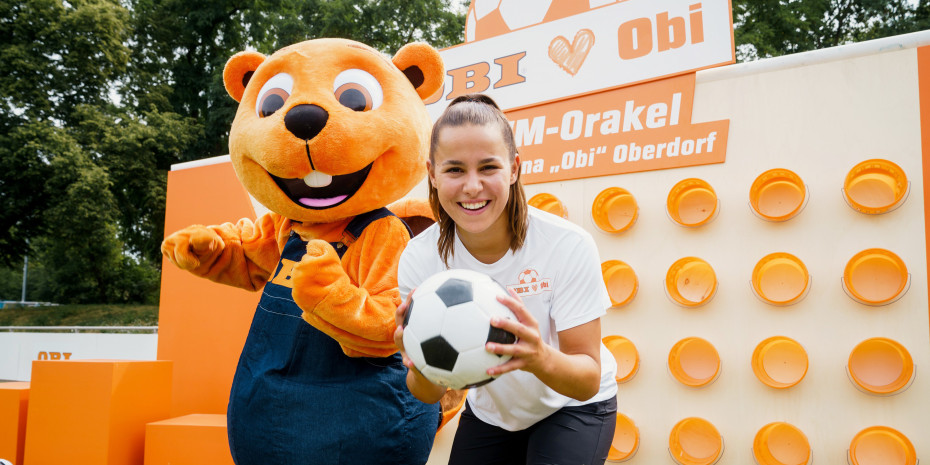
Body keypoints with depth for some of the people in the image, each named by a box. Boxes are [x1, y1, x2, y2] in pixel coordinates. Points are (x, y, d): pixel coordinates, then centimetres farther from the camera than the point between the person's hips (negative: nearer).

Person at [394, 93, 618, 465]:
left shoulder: (568, 245, -29)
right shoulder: (418, 259, -21)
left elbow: (588, 382, -25)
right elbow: (430, 395, -16)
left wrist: (540, 357, -47)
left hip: (573, 408, -2)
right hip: (488, 412, 3)